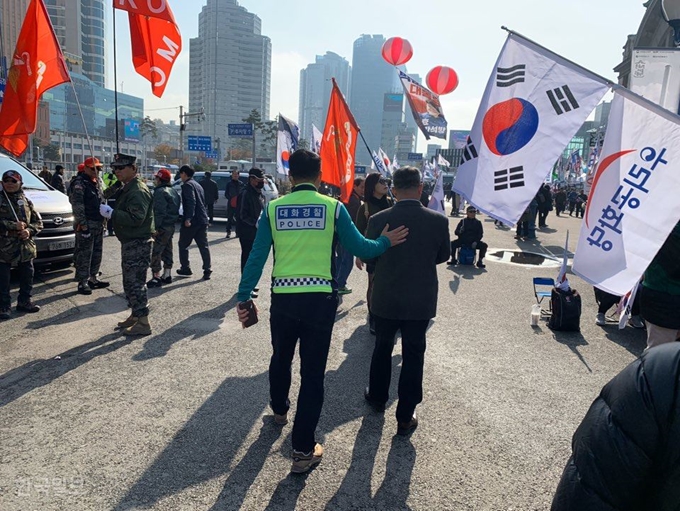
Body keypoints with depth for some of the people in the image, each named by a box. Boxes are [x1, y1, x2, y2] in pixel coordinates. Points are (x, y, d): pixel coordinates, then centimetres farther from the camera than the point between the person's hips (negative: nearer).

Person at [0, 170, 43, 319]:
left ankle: (24, 302, 25)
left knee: (27, 275, 11)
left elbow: (38, 221, 10)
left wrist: (29, 230, -8)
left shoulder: (26, 201, 12)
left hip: (25, 246, 4)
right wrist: (13, 226, -17)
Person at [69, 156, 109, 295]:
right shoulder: (80, 183, -10)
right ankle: (82, 282, 1)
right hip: (87, 225, -9)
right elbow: (77, 205, -17)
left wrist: (103, 221, 19)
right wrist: (83, 224, -20)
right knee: (84, 254, -5)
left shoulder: (97, 182, 17)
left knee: (97, 253, 14)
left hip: (99, 224, 9)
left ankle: (93, 278, 25)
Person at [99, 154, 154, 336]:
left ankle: (143, 322, -1)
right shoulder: (127, 188, 16)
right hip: (129, 242, 11)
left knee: (135, 282, -7)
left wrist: (111, 213, -22)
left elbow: (135, 218, -28)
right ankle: (135, 315, 30)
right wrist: (111, 212, 6)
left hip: (138, 244, -11)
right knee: (130, 282, 18)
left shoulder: (138, 191, -18)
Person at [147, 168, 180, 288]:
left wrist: (156, 227, -22)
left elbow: (159, 211, -22)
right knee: (167, 251, 17)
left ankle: (156, 277, -5)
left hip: (163, 227, -10)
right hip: (172, 225, 10)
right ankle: (167, 275, 24)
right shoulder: (173, 191, 14)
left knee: (155, 252, -6)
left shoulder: (160, 191, -15)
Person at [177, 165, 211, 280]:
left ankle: (185, 269, 16)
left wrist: (188, 218, -26)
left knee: (183, 245, 9)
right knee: (203, 246, 5)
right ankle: (207, 271, 2)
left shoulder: (187, 185, -8)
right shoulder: (197, 185, 20)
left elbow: (191, 202, -21)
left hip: (192, 221, -8)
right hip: (202, 220, 8)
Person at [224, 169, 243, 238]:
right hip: (230, 204, -1)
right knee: (229, 218, 1)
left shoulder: (241, 184, 8)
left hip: (239, 204, 1)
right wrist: (230, 198, -12)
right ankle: (228, 232, 6)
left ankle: (237, 232, 13)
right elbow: (226, 194, 4)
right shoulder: (229, 183, 5)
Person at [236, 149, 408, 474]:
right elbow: (361, 249, -2)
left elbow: (257, 257, -2)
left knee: (281, 358, 26)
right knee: (313, 372, 7)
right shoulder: (333, 207, -4)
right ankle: (303, 450, 13)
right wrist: (386, 242, 16)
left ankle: (279, 410, 52)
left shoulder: (273, 208, 0)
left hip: (283, 298, 3)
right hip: (320, 299, -2)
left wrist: (244, 297, 3)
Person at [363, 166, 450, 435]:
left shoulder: (378, 220, -14)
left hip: (385, 299, 1)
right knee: (413, 356, 10)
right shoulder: (438, 221, -12)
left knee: (382, 348, 21)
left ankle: (377, 396, 40)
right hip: (421, 300, 0)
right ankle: (405, 417, 19)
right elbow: (444, 255, 3)